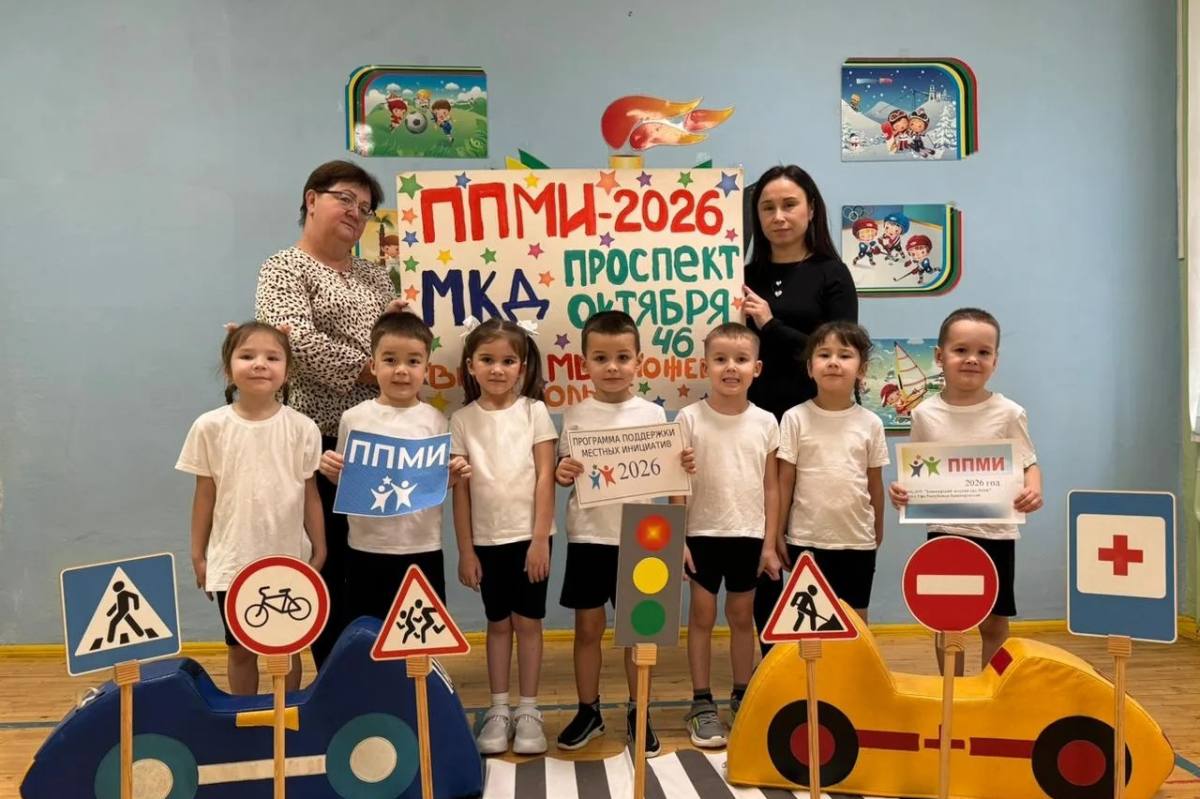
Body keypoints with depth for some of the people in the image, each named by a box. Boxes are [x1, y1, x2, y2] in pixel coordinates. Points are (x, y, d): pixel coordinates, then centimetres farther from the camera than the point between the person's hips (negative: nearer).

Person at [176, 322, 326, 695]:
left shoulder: (301, 428, -7)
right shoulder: (210, 427, -5)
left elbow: (310, 494, 0)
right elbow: (205, 494, 1)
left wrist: (319, 550, 2)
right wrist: (198, 554, 4)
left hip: (288, 560, 0)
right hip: (233, 560, 0)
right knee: (241, 650, 15)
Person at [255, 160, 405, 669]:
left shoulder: (375, 276, 19)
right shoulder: (285, 269, 0)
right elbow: (299, 341, -17)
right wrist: (368, 369, -14)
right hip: (319, 440, -5)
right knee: (330, 566, 1)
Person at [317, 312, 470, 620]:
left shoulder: (435, 420, -1)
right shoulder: (354, 418, -2)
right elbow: (345, 481, 7)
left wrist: (454, 476, -13)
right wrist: (330, 470, -14)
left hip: (423, 549, 0)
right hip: (367, 549, 0)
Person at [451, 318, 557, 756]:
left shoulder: (535, 411, -3)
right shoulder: (462, 420, 0)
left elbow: (545, 477, -6)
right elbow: (460, 490, 1)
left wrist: (540, 539, -11)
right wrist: (465, 550, -1)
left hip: (529, 535, -1)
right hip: (487, 539, 1)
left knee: (528, 621, 7)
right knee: (498, 623, 12)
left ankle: (528, 711, 17)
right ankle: (498, 710, 21)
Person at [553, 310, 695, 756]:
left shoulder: (653, 414, 0)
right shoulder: (575, 415, 0)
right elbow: (563, 471, 5)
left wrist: (683, 467, -15)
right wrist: (562, 473, -17)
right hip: (588, 536, 0)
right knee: (588, 627, 9)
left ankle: (638, 715, 23)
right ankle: (588, 712, 25)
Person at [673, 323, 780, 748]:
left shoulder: (765, 422, 0)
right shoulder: (689, 419, -7)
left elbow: (771, 487, 4)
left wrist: (769, 543, 1)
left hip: (749, 535, 2)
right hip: (703, 533, -2)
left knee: (742, 616, 13)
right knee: (702, 616, 6)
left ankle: (743, 698, 26)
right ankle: (702, 704, 15)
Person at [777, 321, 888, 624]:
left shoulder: (870, 423, -1)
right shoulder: (795, 418, -6)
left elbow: (875, 483, 8)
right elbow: (784, 482, -3)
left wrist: (878, 532, 13)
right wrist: (776, 535, -2)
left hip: (857, 539, 2)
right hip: (806, 539, -2)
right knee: (808, 616, 10)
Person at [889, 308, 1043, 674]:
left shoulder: (1009, 413, -6)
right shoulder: (925, 414, -1)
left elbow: (1029, 465, -3)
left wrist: (1033, 490, -25)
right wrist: (902, 490, -14)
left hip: (995, 532, -1)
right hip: (944, 531, 2)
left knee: (994, 623, 10)